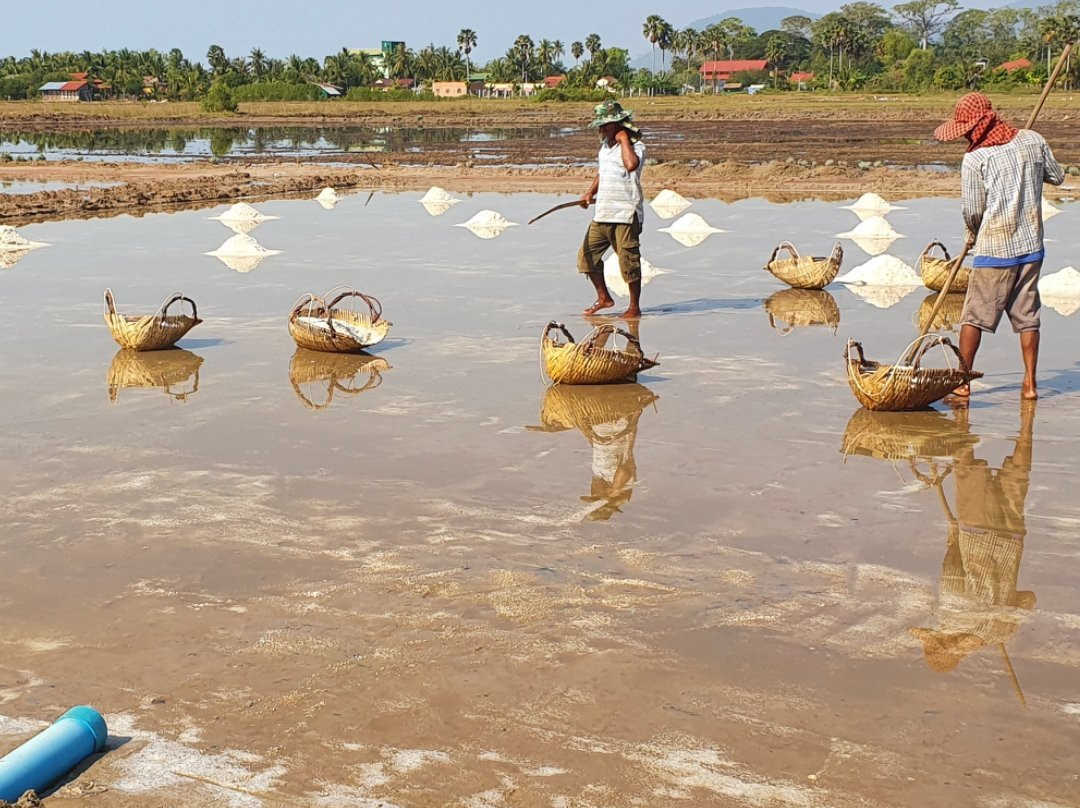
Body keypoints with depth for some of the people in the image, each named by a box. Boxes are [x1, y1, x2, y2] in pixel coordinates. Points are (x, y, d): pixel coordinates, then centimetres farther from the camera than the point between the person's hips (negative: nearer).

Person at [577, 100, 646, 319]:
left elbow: (631, 164, -34)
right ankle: (603, 298, 22)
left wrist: (623, 139, -21)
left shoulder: (635, 146, -10)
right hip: (602, 213, 8)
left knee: (629, 261, -3)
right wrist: (590, 193, 17)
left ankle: (635, 307, 9)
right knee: (587, 255, 8)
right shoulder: (605, 144, 16)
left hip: (625, 214, -8)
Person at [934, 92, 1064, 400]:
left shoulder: (974, 159, -10)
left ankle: (962, 381, 9)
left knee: (974, 316, 5)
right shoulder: (1032, 139, 2)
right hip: (1032, 246, 5)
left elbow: (973, 212, -5)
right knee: (1027, 316, 11)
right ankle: (1029, 383, 10)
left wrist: (972, 236, 15)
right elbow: (1057, 176, 16)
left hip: (994, 249, -4)